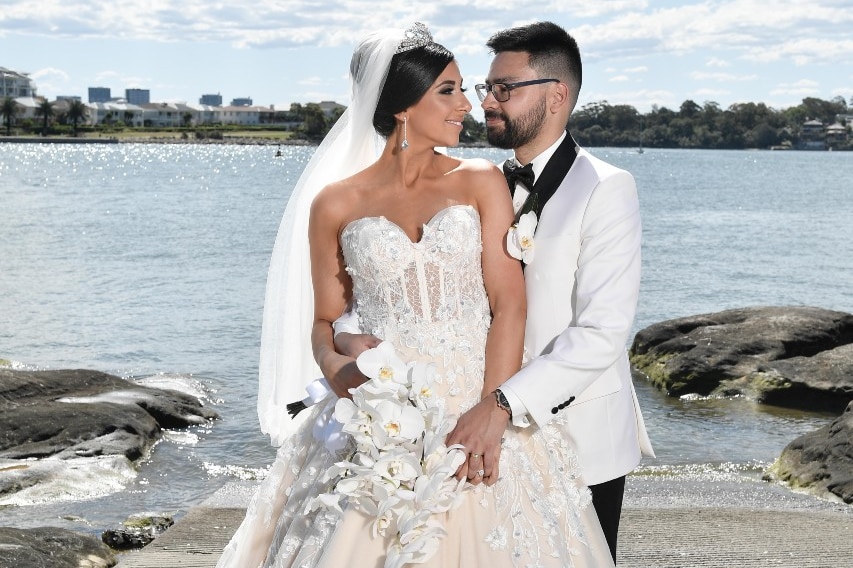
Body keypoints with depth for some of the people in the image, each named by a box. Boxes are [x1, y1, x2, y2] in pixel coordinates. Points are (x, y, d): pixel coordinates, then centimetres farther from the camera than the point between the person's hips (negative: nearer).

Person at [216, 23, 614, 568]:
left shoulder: (481, 183, 3)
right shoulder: (336, 205, 3)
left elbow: (509, 306, -4)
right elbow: (326, 320, 10)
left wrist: (492, 416, -14)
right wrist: (334, 365, -13)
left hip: (479, 406, 0)